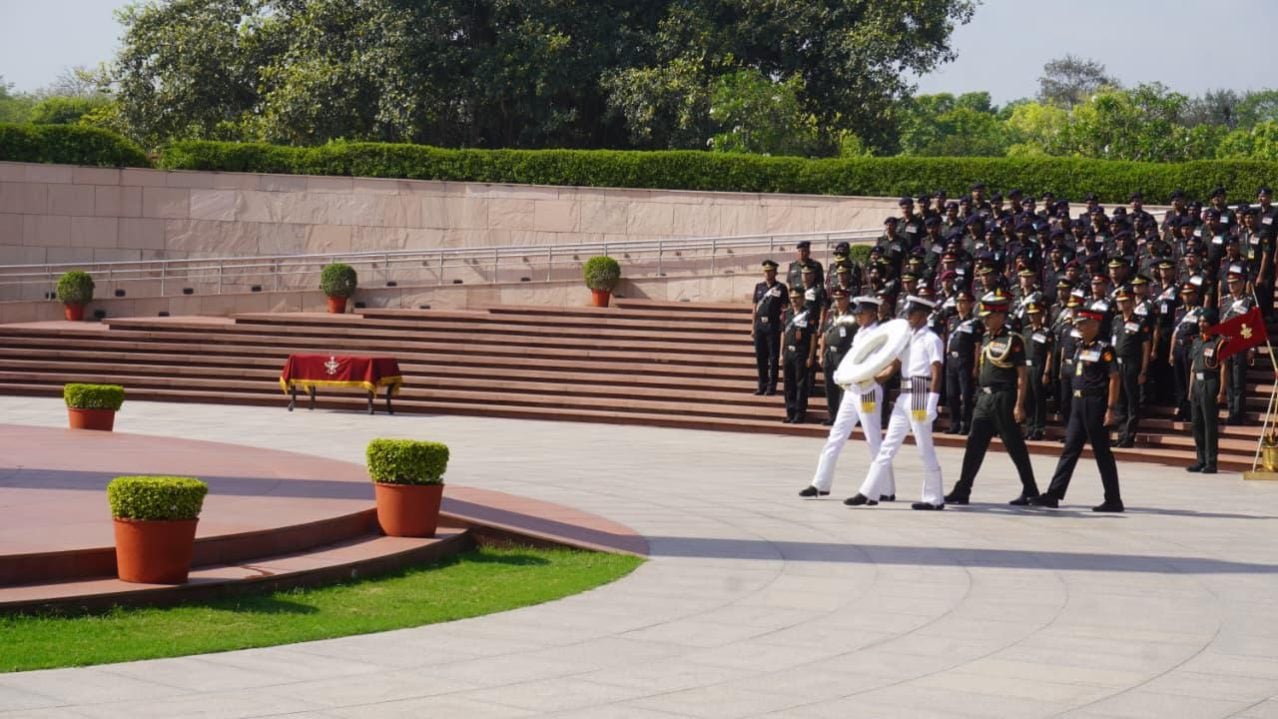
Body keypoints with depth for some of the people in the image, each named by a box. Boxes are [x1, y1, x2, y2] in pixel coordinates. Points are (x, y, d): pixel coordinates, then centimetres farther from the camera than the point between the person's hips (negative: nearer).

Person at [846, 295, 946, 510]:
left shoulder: (931, 340, -8)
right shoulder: (908, 338, 15)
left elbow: (936, 375, -13)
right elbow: (893, 367, 17)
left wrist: (931, 406, -19)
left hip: (920, 397, -8)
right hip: (904, 398, 8)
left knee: (925, 450, -1)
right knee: (888, 446, 7)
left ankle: (935, 499, 7)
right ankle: (867, 493, 8)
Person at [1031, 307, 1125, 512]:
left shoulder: (1104, 349, -11)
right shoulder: (1081, 347, 13)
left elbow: (1114, 379, -14)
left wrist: (1110, 409, -19)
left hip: (1095, 404, -8)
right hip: (1079, 403, 8)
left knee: (1102, 454, -2)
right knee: (1069, 450, 7)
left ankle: (1114, 500, 5)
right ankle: (1053, 495, 7)